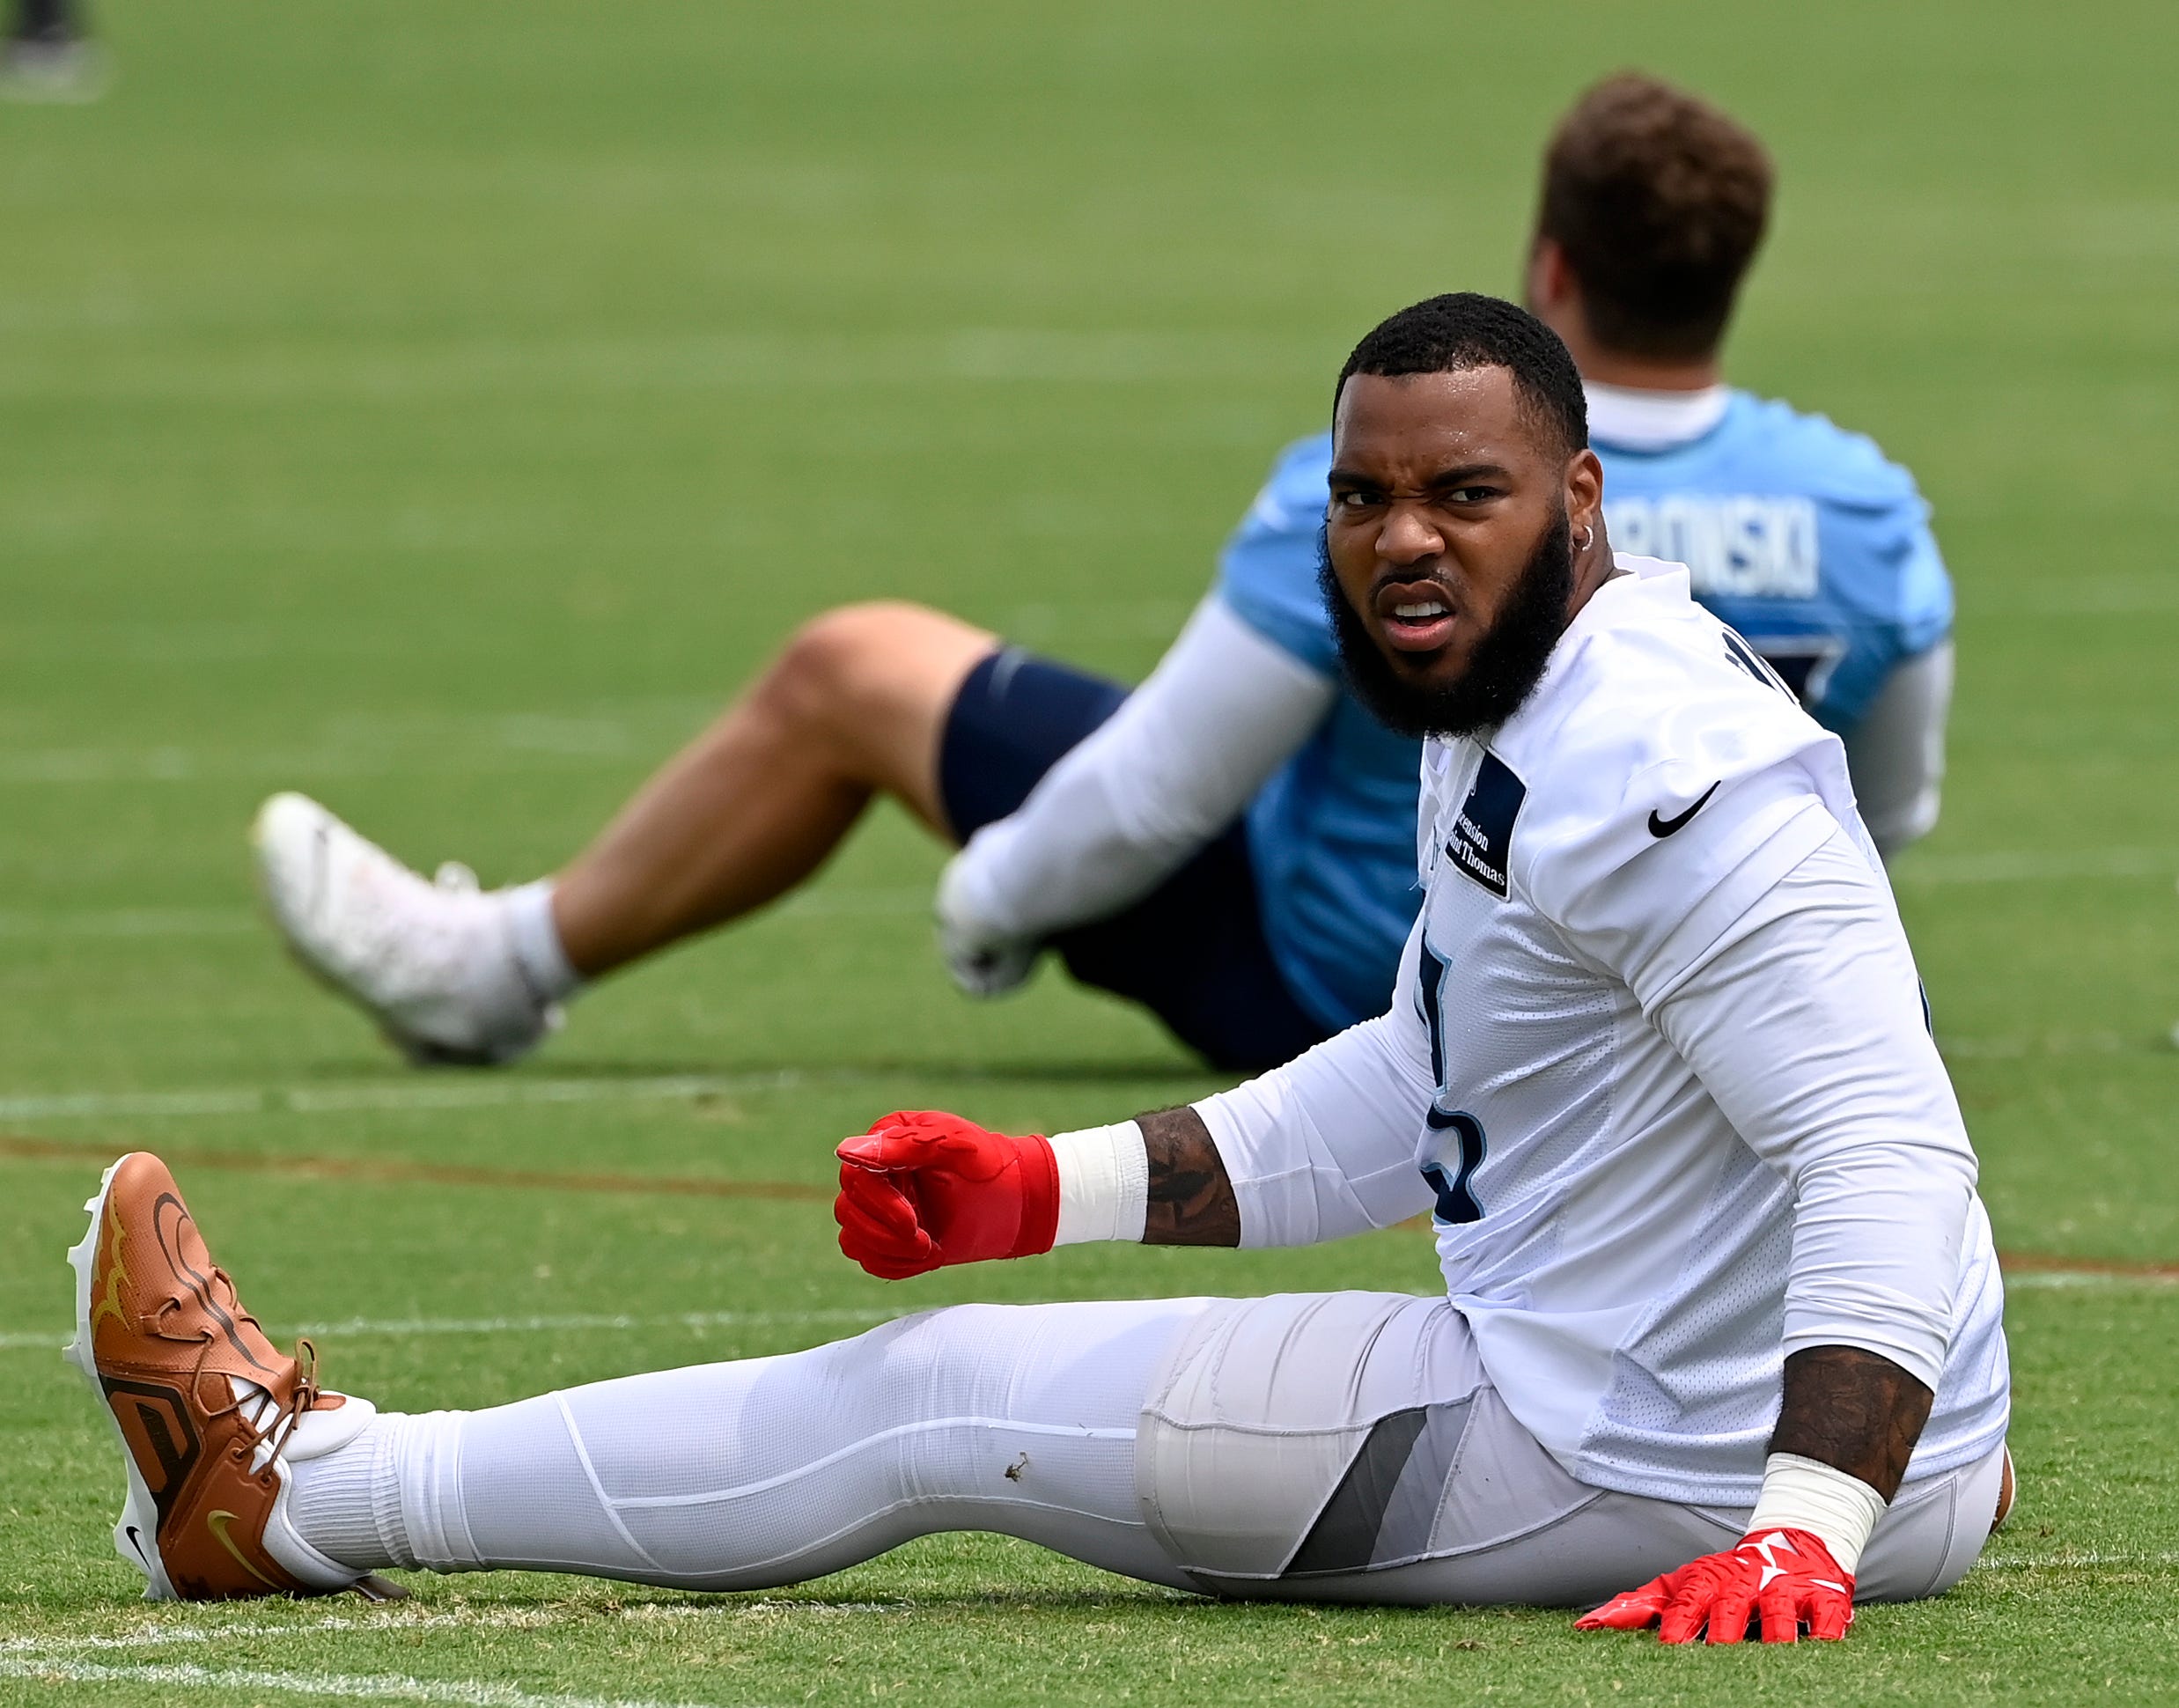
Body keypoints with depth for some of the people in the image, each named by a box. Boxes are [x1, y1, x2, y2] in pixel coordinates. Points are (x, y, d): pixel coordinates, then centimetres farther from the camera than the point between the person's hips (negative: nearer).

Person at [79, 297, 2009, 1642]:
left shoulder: (1655, 776, -22)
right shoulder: (1506, 718, 11)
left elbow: (1886, 1148, -29)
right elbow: (1417, 1093, 23)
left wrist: (1800, 1537, -38)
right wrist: (1052, 1189, 14)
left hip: (1664, 1465, -9)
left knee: (944, 1400, 2)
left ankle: (307, 1489, 14)